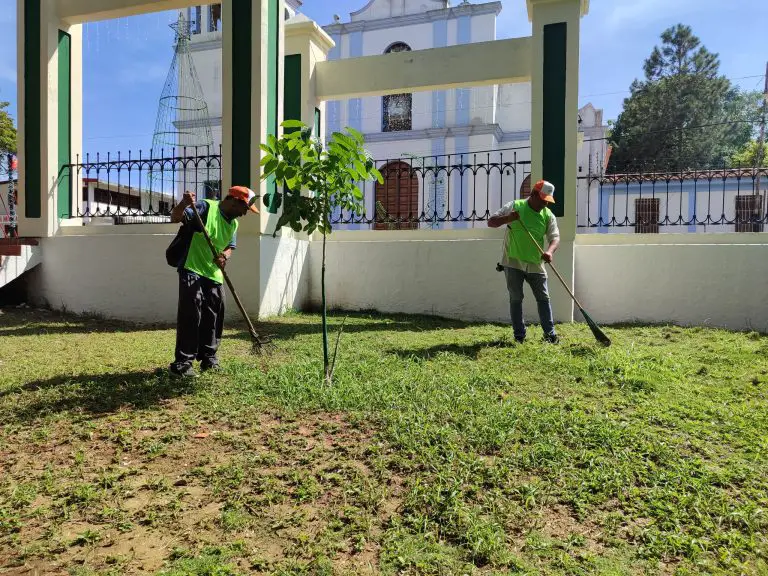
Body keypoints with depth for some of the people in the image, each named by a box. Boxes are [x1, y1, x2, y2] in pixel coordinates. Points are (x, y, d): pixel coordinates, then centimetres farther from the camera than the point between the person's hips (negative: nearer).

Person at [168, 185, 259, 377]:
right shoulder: (206, 207, -10)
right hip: (192, 271, -8)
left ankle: (209, 358, 24)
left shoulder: (233, 223, 13)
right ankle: (182, 363, -1)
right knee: (190, 317, -9)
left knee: (213, 318, 11)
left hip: (214, 275, 8)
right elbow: (175, 218, -17)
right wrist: (184, 203, -37)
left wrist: (225, 257, -5)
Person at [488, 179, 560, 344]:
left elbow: (555, 238, -5)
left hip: (536, 264, 2)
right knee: (516, 299, 3)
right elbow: (491, 222, -3)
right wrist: (509, 218, -22)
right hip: (513, 263, -2)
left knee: (543, 298, 4)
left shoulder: (548, 215, 3)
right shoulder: (514, 206, -3)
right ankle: (519, 336, 12)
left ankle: (550, 333, 14)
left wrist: (550, 251, -27)